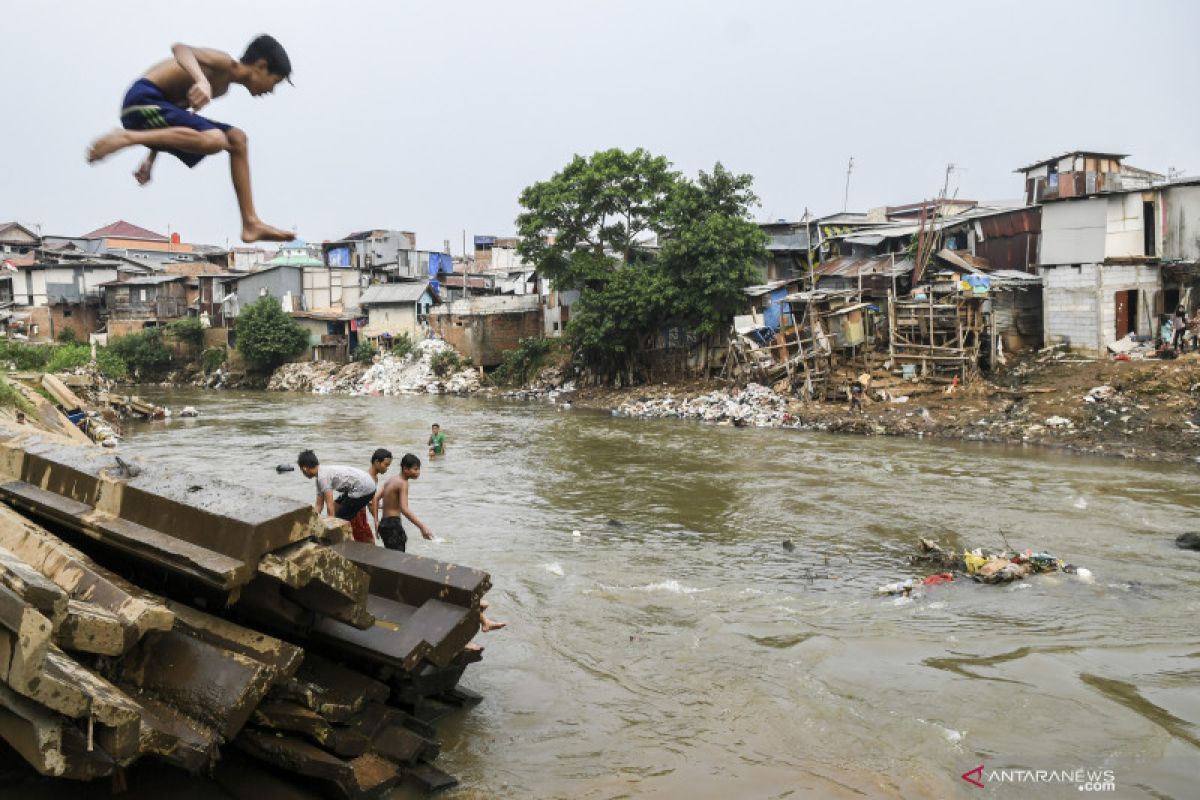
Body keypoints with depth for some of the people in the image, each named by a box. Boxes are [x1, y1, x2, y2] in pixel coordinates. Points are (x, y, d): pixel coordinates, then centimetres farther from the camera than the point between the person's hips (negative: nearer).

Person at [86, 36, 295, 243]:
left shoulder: (222, 85, 20)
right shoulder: (226, 64, -8)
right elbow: (180, 48, -28)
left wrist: (151, 159, 26)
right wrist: (202, 81, -46)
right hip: (143, 101, -10)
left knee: (236, 138, 14)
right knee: (214, 140, -31)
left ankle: (251, 223, 12)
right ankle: (126, 137, -20)